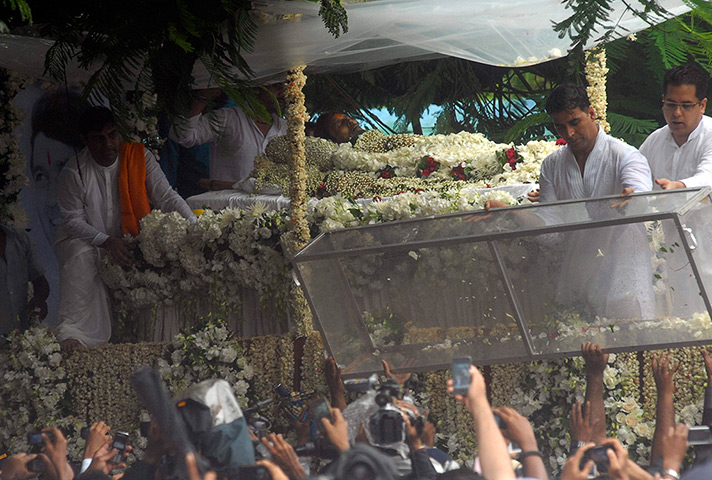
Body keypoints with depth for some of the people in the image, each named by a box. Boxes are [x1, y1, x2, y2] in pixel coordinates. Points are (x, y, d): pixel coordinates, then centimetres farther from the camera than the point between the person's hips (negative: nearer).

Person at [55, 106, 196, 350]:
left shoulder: (139, 157, -5)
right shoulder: (73, 172, -10)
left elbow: (166, 196, -8)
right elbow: (73, 220, -9)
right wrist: (107, 242, -26)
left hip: (129, 237, 2)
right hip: (86, 239, -2)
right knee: (81, 259, -34)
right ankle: (72, 332, -39)